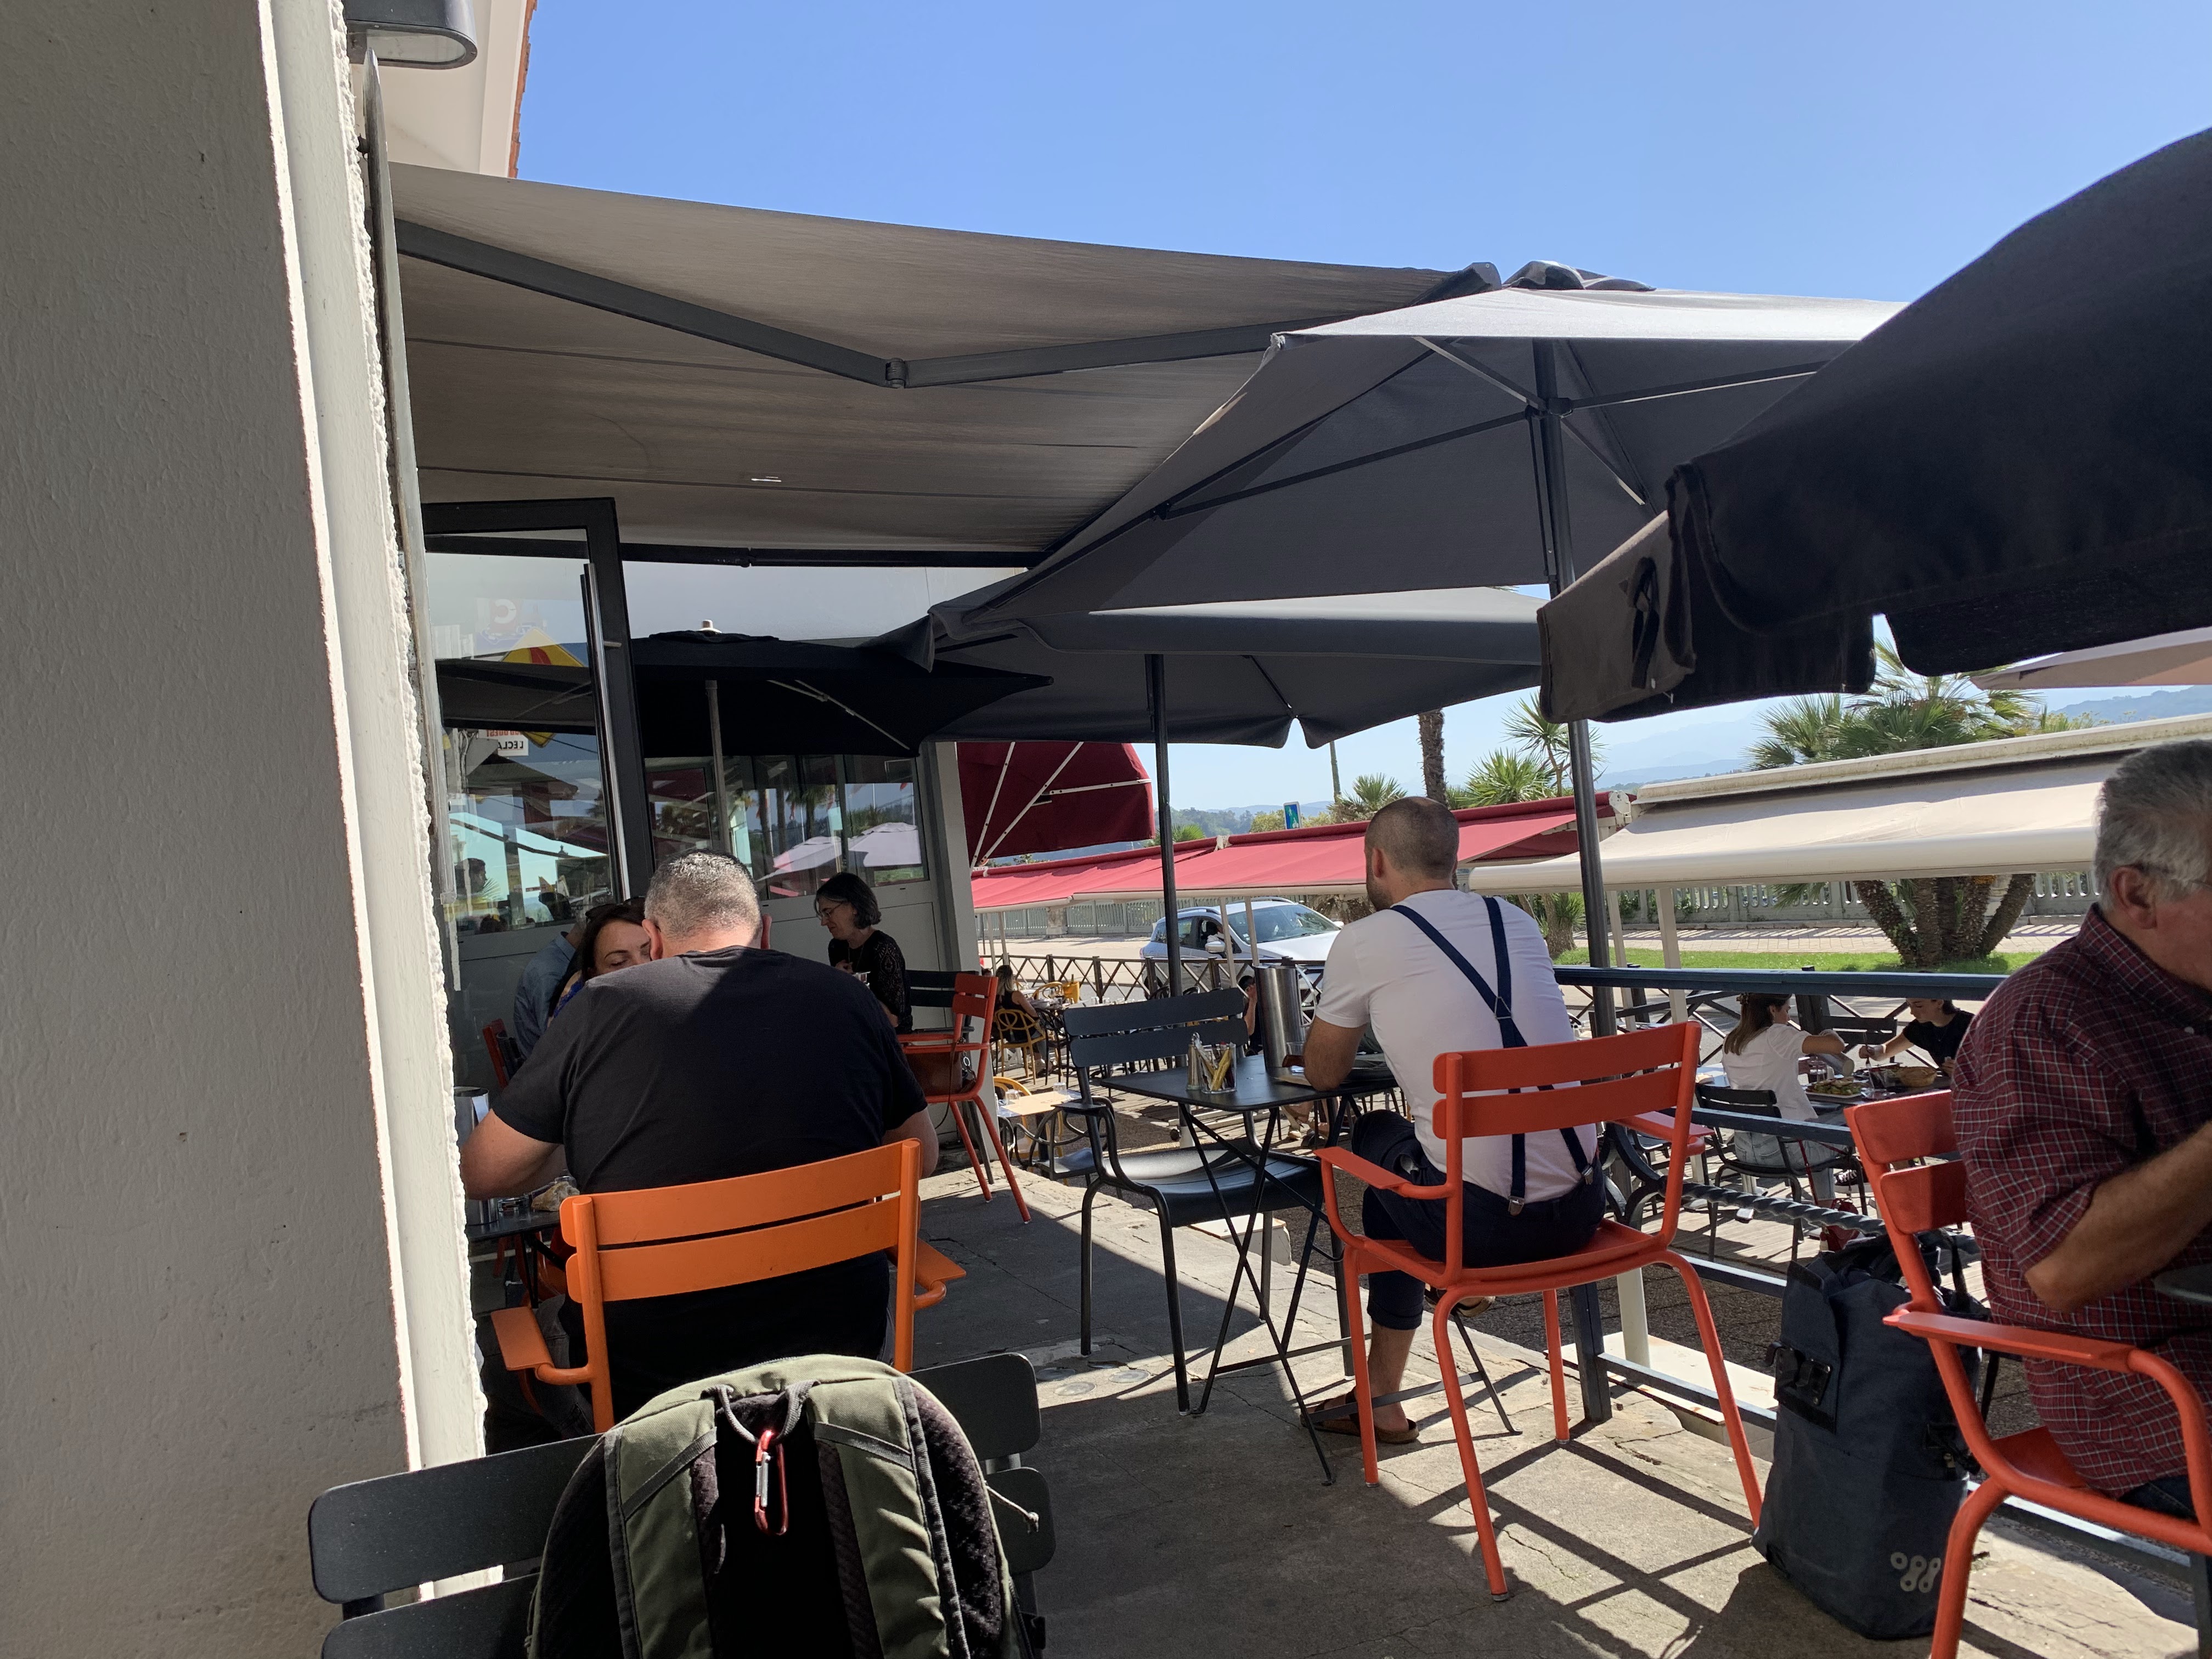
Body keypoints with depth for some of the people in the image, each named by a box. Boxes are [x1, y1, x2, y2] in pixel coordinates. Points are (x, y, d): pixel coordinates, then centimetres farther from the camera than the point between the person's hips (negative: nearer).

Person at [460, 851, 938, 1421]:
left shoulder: (602, 1006, -8)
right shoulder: (846, 997, -2)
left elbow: (481, 1175, 1)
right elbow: (922, 1156, 10)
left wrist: (562, 1158, 23)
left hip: (647, 1372, -2)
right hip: (841, 1342, 2)